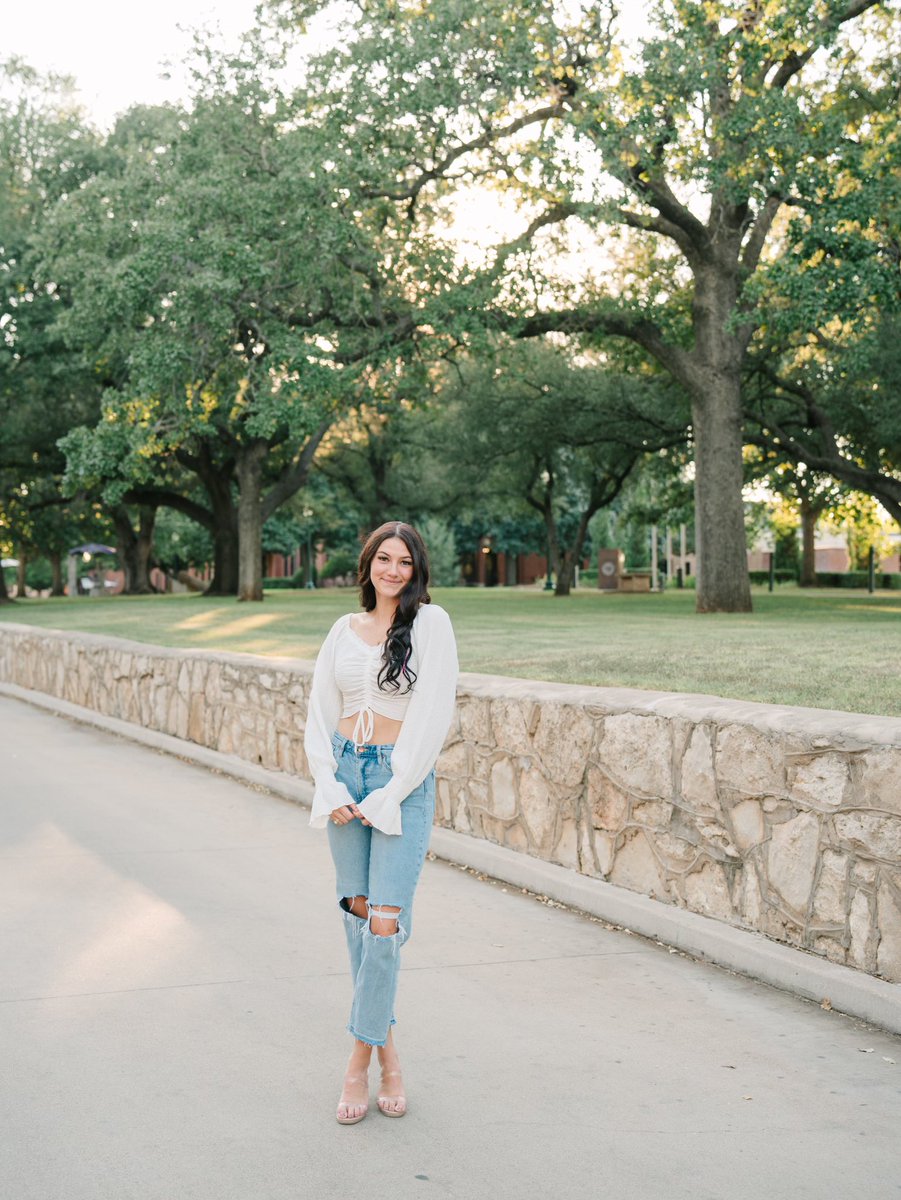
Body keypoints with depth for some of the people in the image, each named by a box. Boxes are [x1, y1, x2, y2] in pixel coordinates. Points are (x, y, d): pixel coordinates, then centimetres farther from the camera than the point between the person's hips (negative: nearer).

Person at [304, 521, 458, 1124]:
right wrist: (330, 787, -3)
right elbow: (321, 713, 10)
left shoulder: (430, 622, -4)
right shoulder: (346, 629, 10)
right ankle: (386, 1042, 22)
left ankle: (360, 1060, 1)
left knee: (385, 923, -10)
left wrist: (389, 795, -12)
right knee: (357, 910, 8)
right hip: (345, 770, 5)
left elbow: (431, 716, -9)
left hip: (404, 779, -4)